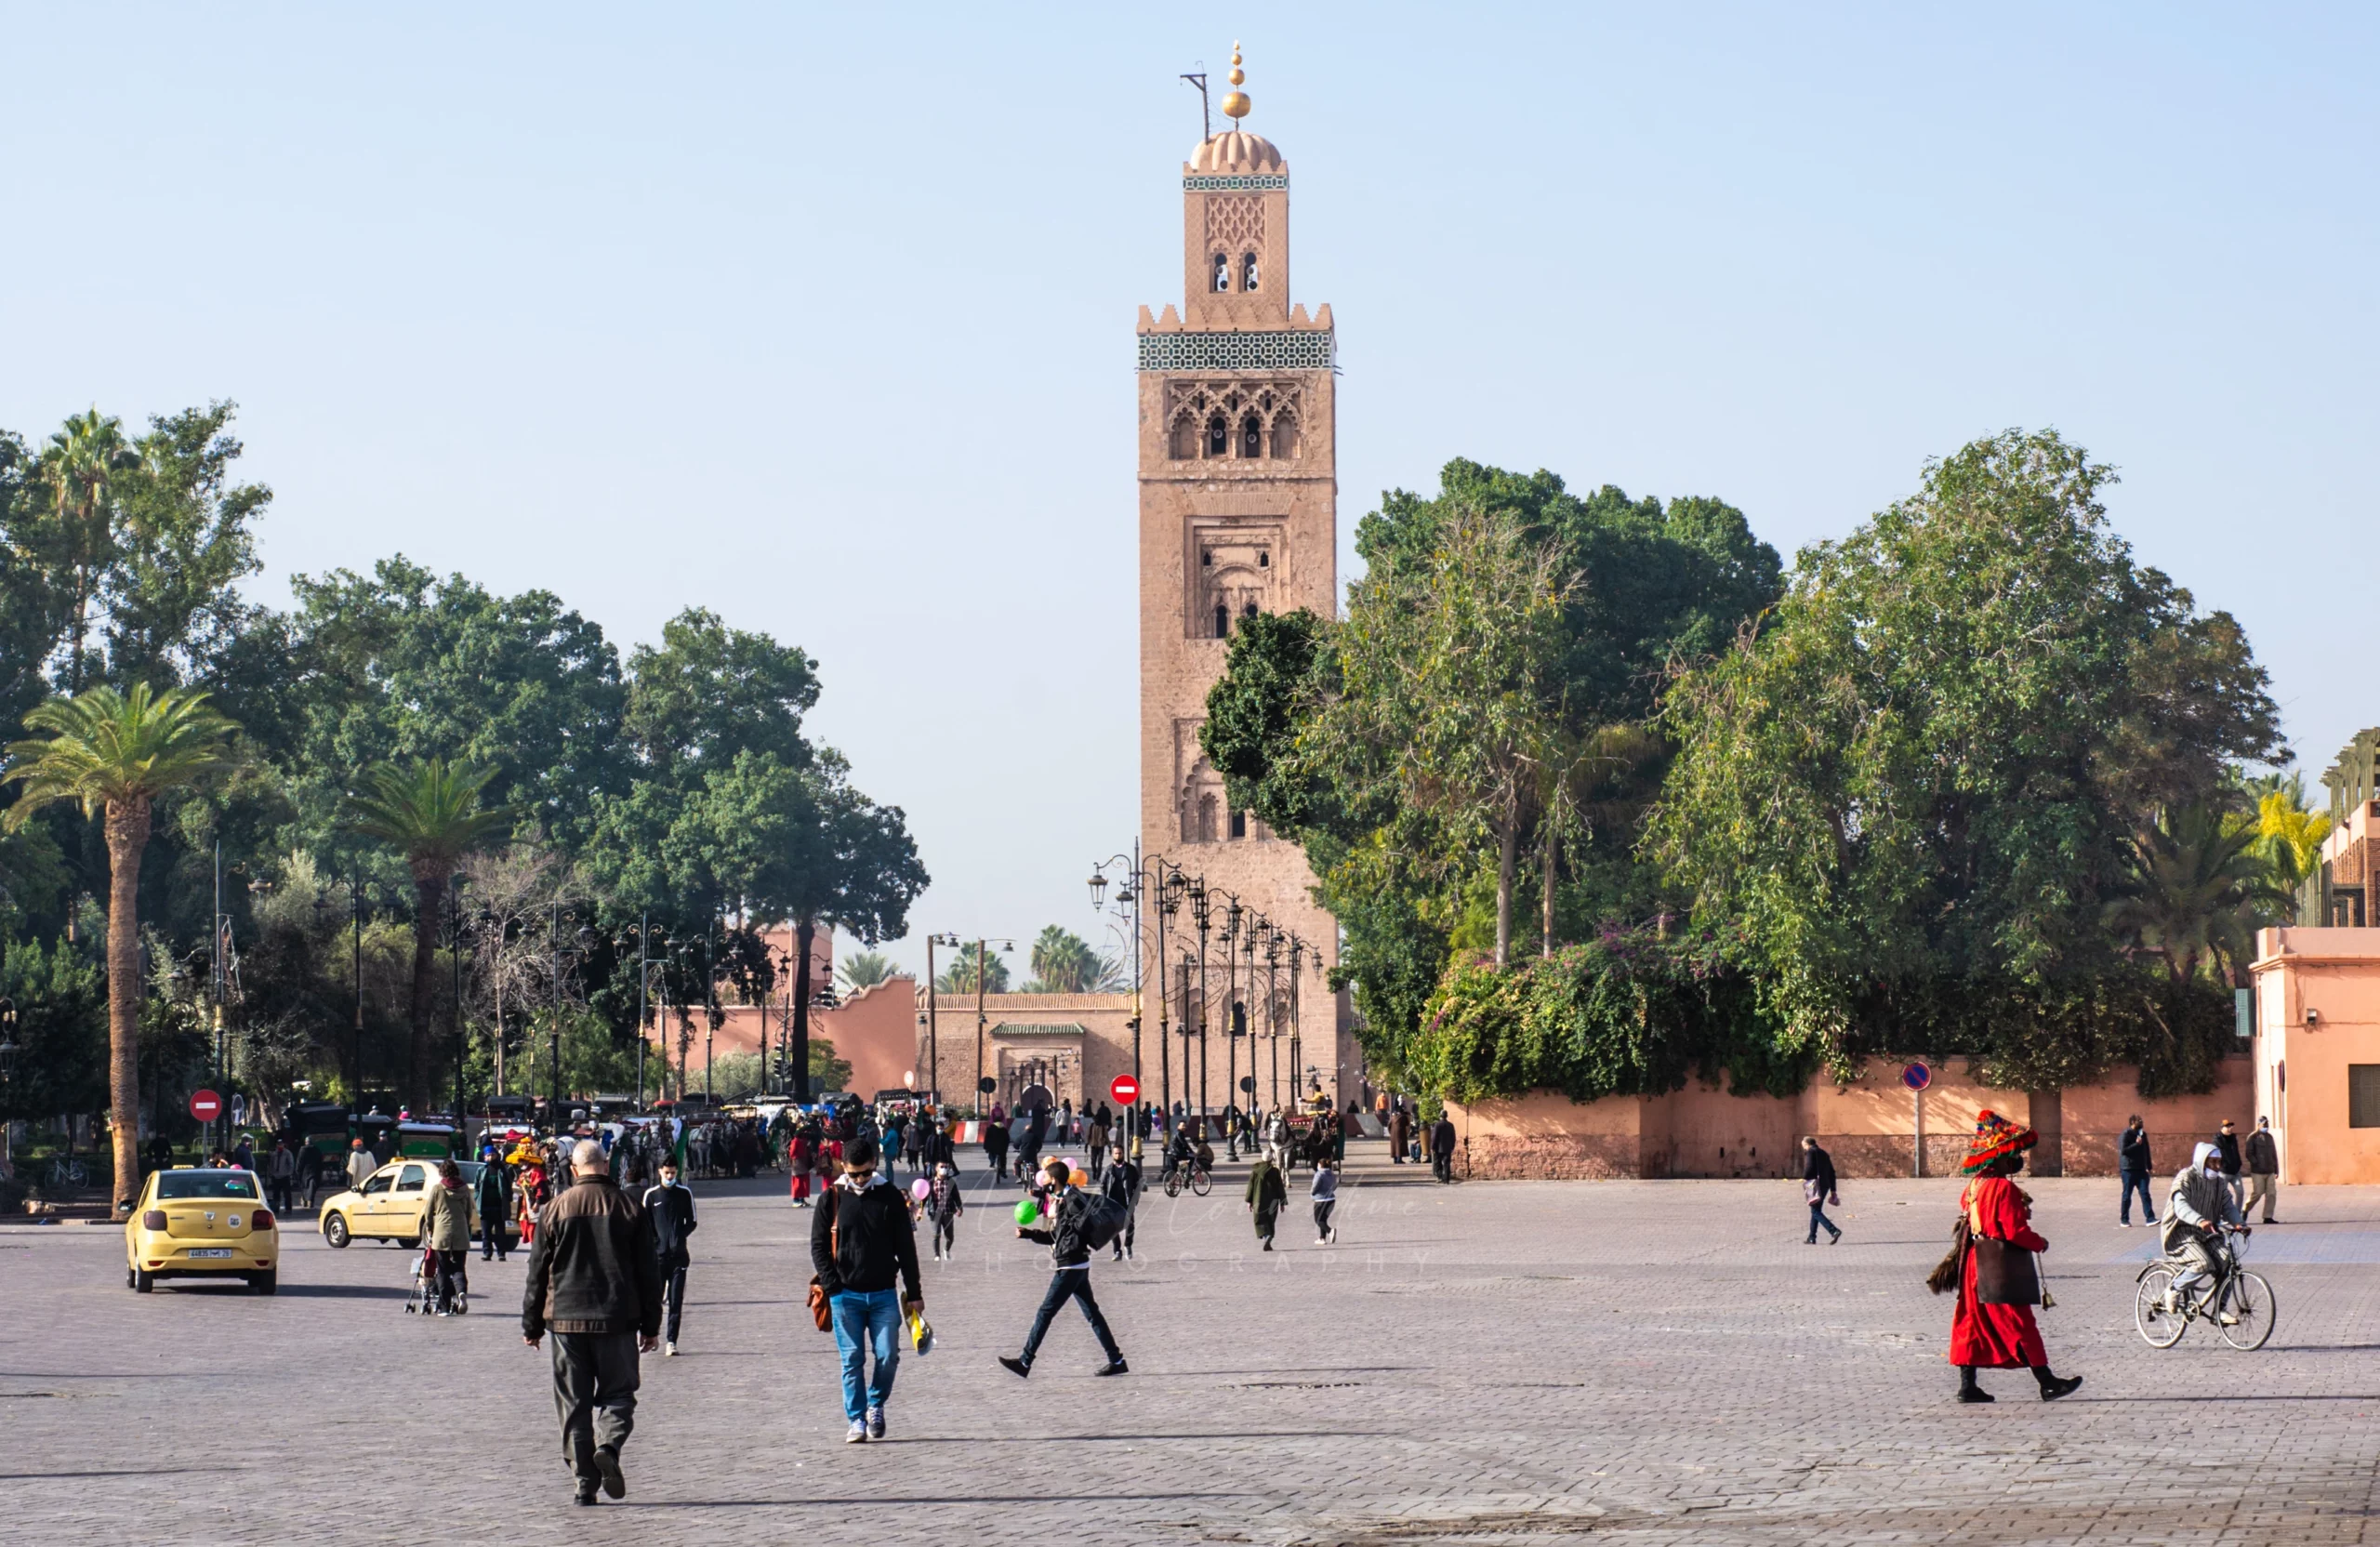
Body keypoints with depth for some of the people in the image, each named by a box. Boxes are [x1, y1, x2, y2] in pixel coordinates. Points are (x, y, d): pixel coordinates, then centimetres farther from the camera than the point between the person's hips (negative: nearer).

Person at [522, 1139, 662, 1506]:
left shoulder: (555, 1209, 0)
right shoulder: (629, 1208, 1)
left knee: (574, 1402, 6)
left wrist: (532, 1325, 12)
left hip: (566, 1320, 0)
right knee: (617, 1392, 9)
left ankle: (584, 1478, 2)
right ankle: (608, 1446, -18)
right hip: (616, 1321, 0)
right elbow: (648, 1271, 4)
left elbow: (537, 1272, 4)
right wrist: (651, 1325, 12)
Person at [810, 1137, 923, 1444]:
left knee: (888, 1356, -3)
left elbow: (906, 1247, 6)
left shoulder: (891, 1197, 2)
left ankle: (876, 1404, 22)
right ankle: (857, 1421, 8)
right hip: (845, 1295, -1)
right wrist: (832, 1286, -8)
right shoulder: (832, 1198, 1)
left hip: (884, 1294, 1)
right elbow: (818, 1246, 3)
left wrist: (914, 1293, 5)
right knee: (852, 1361, 0)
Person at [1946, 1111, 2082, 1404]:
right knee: (2020, 1325, -4)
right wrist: (2040, 1244, -3)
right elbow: (2016, 1231, -21)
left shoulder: (1974, 1187, 9)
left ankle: (1967, 1384, 8)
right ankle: (2047, 1383, 1)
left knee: (1974, 1322, 9)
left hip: (1976, 1261, 8)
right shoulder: (2005, 1188, -18)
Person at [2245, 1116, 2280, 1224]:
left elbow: (2274, 1154, 18)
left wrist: (2276, 1169, 15)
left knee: (2271, 1194, -2)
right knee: (2257, 1193, -5)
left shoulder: (2269, 1137, 15)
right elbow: (2249, 1154, -9)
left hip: (2270, 1171, 6)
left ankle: (2268, 1217, 3)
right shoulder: (2252, 1137, -4)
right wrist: (2257, 1164, -16)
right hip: (2258, 1172, -6)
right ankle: (2245, 1210, 18)